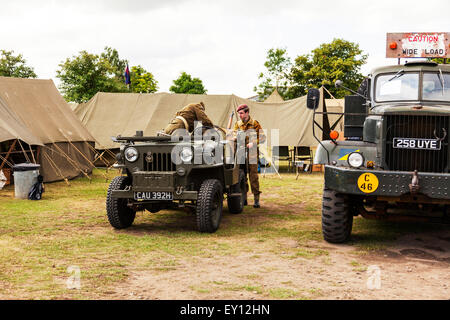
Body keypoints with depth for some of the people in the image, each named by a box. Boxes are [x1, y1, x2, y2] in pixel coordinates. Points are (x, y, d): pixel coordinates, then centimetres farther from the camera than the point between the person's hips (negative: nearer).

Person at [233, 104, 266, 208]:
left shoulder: (255, 123, 1)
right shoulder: (237, 124, 12)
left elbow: (262, 137, -2)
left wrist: (253, 143, -18)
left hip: (252, 153, -4)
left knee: (253, 176, -8)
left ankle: (256, 199, -4)